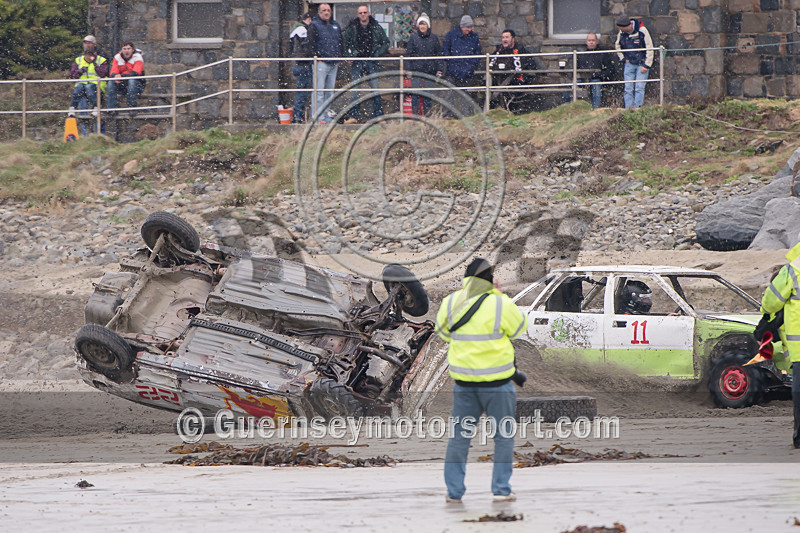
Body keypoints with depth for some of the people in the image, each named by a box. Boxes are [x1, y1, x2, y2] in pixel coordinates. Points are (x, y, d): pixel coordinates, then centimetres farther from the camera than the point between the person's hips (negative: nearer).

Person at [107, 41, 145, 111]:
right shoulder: (117, 57, 3)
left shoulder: (137, 57, -10)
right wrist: (116, 76, -33)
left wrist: (122, 76, -39)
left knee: (132, 80, -36)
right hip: (123, 85, 4)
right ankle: (111, 108, -22)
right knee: (111, 82, -22)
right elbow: (113, 73, -6)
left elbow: (135, 73, -24)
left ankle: (132, 107, -31)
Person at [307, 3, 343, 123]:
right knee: (319, 91, -9)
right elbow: (311, 44, -8)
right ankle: (319, 116, -10)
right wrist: (318, 58, -13)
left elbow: (340, 43, 22)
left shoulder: (336, 26, 18)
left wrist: (339, 58, 12)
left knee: (330, 91, 8)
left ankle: (327, 113, 13)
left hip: (334, 64, 7)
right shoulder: (314, 26, -1)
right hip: (321, 62, -7)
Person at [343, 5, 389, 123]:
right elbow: (345, 44, 12)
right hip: (357, 62, 0)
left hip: (372, 62, 0)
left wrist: (378, 53, -2)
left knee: (375, 89, -2)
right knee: (355, 90, -4)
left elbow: (386, 43, 11)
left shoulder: (376, 28, 5)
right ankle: (354, 116, -1)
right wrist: (350, 55, -3)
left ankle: (379, 116, 2)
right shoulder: (352, 28, 5)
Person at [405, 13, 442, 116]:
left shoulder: (433, 38, 7)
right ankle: (415, 114, -1)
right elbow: (408, 53, 5)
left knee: (428, 94, 3)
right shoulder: (413, 37, 4)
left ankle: (427, 114, 10)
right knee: (415, 94, -6)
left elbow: (438, 54, 11)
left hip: (430, 70, 1)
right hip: (416, 69, -1)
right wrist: (409, 69, -3)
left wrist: (439, 69, 4)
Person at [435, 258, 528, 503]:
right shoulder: (499, 304, -14)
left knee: (459, 436, 11)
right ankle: (501, 488, 5)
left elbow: (443, 330, 15)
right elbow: (519, 327, 2)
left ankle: (454, 490, 9)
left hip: (463, 381, 4)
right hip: (496, 381, -4)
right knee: (504, 435, 8)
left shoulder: (451, 302, 0)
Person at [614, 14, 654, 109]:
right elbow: (617, 46, 20)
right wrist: (623, 58, 8)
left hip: (642, 64, -4)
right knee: (628, 88, 0)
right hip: (629, 64, 4)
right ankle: (628, 108, 1)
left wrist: (646, 66, -10)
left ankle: (637, 108, -10)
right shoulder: (621, 33, -1)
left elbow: (650, 49, -9)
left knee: (639, 87, -11)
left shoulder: (641, 31, -15)